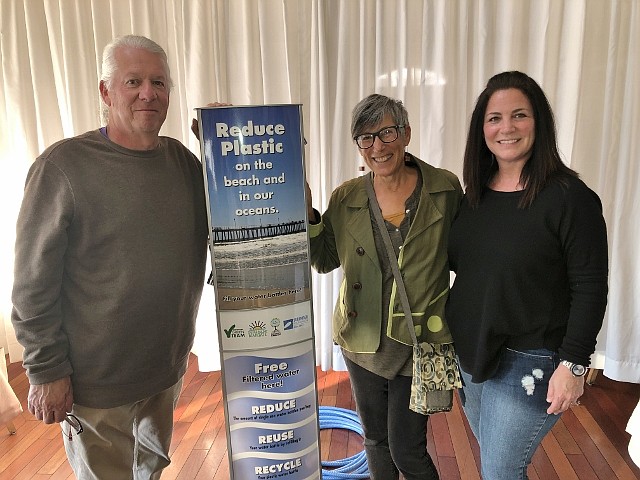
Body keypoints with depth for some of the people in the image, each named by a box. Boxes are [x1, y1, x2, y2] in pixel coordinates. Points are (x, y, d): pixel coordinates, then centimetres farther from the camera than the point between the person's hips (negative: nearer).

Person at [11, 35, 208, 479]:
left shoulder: (182, 159, 0)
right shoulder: (64, 165, -16)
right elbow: (34, 283, -14)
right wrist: (45, 371, -13)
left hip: (169, 367, 5)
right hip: (96, 381, -5)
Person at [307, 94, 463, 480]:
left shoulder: (445, 189, -9)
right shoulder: (346, 198, -4)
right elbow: (324, 260, 1)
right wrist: (307, 213, -13)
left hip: (418, 343, -2)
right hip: (362, 342, 3)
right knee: (376, 441, 22)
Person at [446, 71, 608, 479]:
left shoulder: (569, 197, -16)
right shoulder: (476, 192, 2)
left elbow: (590, 289, -15)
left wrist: (573, 364, -16)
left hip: (527, 362, -6)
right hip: (470, 352, 6)